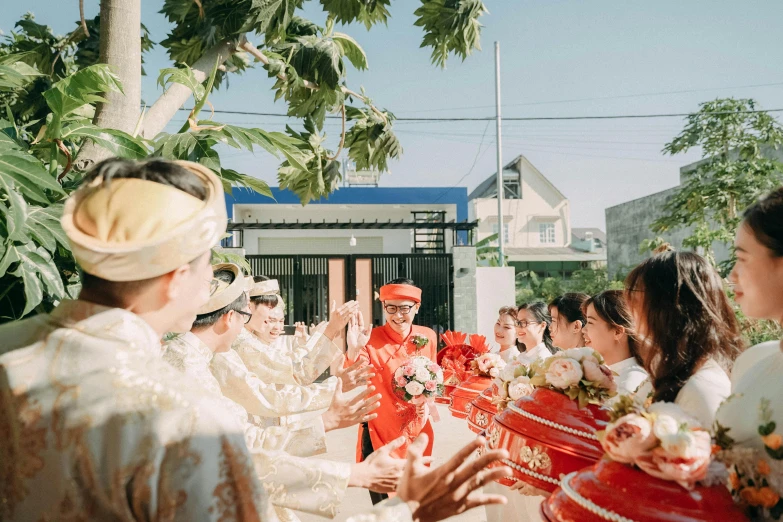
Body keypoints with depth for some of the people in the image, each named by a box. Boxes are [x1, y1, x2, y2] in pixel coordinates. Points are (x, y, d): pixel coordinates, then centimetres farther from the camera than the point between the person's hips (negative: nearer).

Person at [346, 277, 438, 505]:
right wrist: (354, 350, -44)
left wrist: (428, 402, -4)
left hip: (417, 432, 4)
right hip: (379, 433, -4)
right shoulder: (372, 339, -15)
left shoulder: (427, 337, -3)